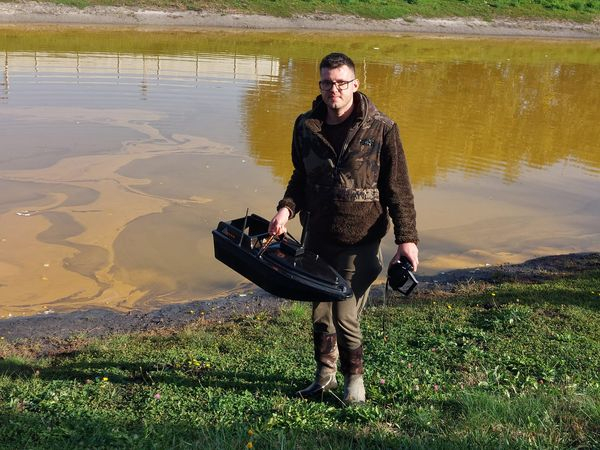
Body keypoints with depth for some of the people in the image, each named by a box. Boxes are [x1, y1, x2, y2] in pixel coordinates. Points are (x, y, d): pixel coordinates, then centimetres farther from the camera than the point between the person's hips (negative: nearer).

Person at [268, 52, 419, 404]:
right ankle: (325, 376, 35)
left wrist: (407, 238, -9)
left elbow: (398, 188, -5)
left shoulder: (381, 128, -9)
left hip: (359, 242, -4)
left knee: (346, 316, -4)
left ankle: (355, 378, 22)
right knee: (320, 312, 13)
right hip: (318, 237, 4)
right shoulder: (306, 126, 2)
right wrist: (287, 207, -3)